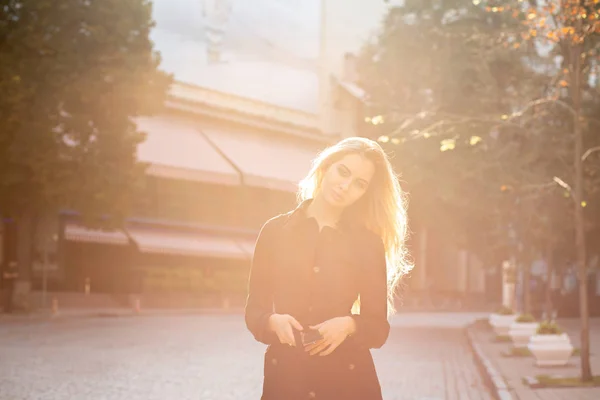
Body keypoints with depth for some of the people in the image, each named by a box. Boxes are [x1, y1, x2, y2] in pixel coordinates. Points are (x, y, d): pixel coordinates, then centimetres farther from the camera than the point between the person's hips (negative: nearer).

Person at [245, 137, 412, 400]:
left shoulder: (369, 243, 3)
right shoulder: (275, 230, 4)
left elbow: (378, 327, 3)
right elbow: (254, 309, 6)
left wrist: (348, 326, -16)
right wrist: (273, 321, -15)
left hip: (348, 378, 0)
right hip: (285, 376, 0)